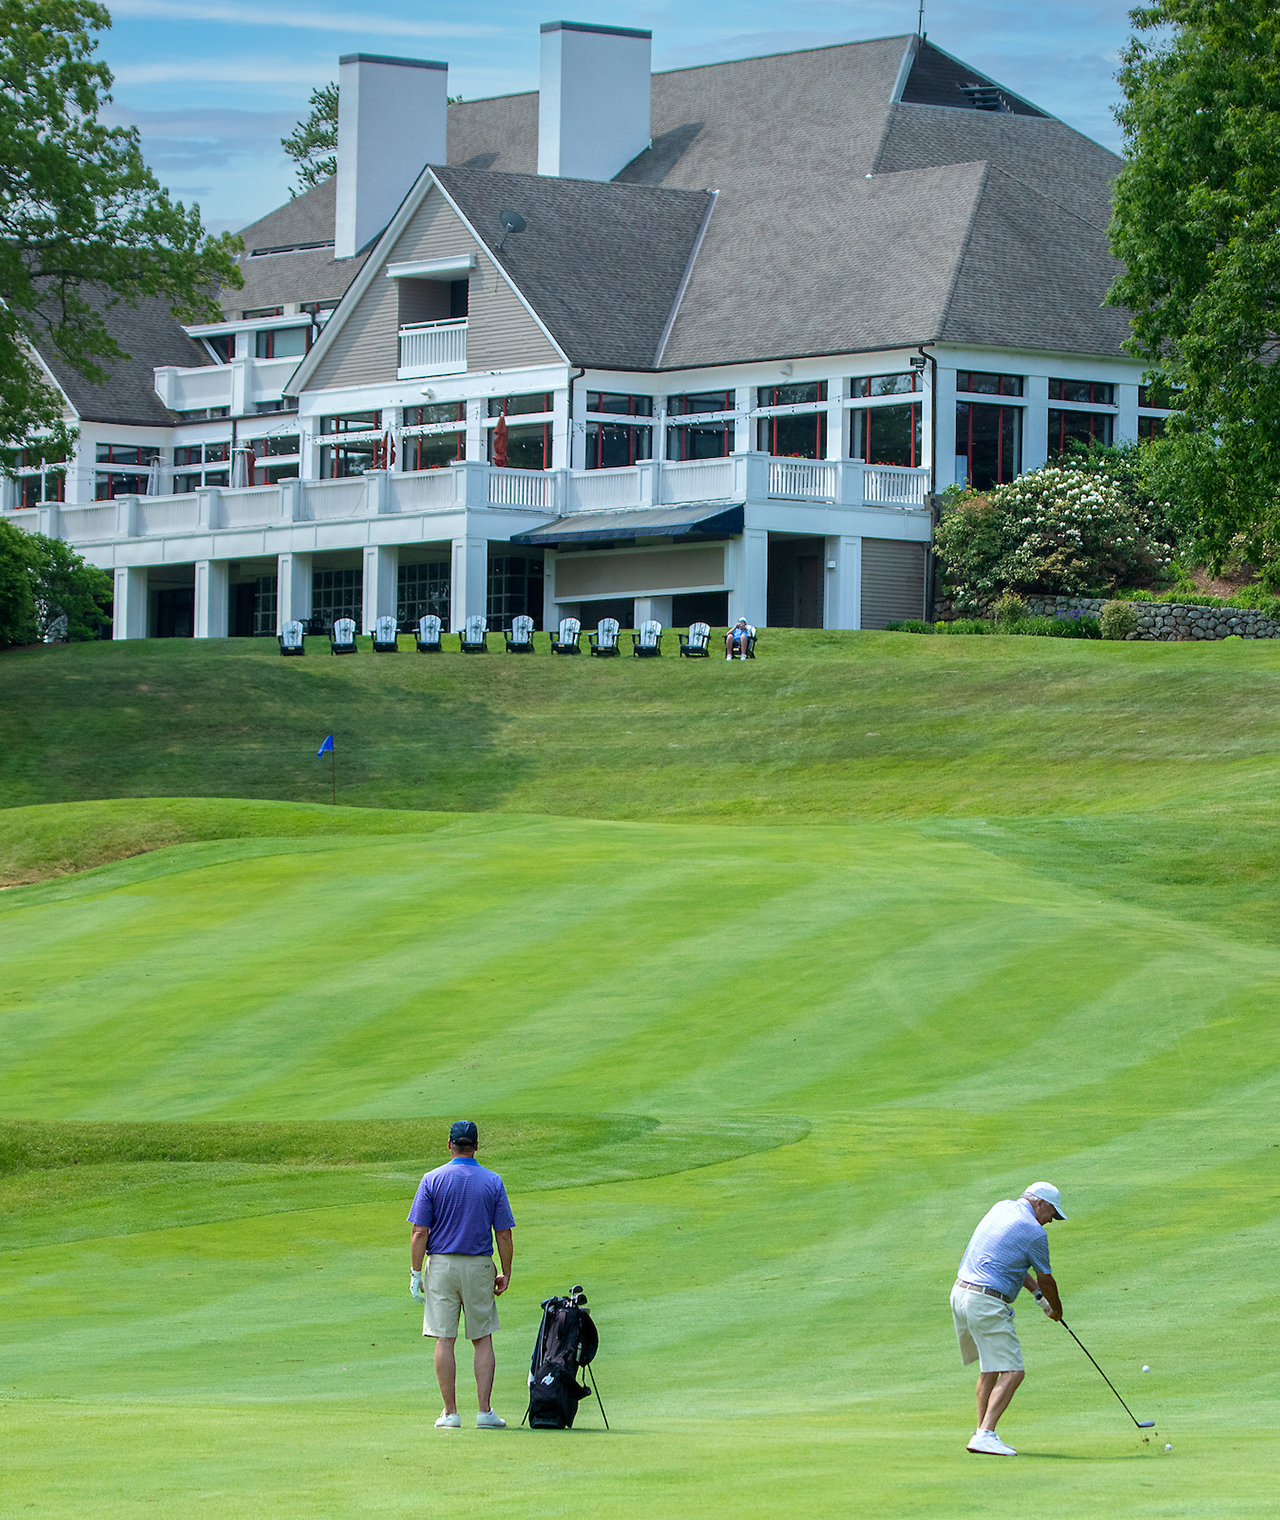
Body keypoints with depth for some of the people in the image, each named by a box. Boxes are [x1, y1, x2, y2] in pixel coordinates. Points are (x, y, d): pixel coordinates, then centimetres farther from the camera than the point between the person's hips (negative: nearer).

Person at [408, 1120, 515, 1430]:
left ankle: (450, 1413, 1)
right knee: (483, 1340, 9)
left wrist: (415, 1273, -2)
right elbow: (503, 1234, -1)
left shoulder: (432, 1180, -4)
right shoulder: (493, 1182, 0)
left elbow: (420, 1232, -7)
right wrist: (506, 1273, 8)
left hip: (442, 1264, -1)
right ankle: (485, 1412, 4)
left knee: (444, 1340, 2)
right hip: (479, 1265, 1)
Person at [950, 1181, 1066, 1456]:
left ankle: (983, 1433, 22)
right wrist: (1056, 1309, 23)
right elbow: (1045, 1279, 3)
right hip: (987, 1303, -9)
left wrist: (1037, 1292, 21)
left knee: (990, 1368, 21)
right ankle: (984, 1436, -19)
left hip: (961, 1292, 9)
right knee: (1012, 1372, -9)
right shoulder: (1034, 1232, -9)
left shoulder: (1002, 1208, 15)